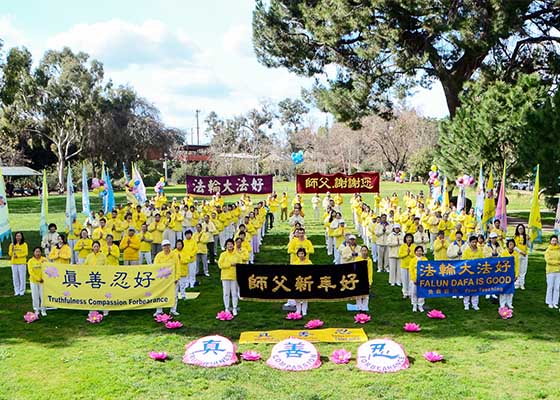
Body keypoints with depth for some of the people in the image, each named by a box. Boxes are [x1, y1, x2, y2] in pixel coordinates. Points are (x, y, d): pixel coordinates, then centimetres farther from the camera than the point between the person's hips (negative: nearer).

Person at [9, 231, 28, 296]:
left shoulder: (24, 244, 0)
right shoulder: (12, 244, 9)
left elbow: (26, 253, -5)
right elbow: (10, 254, 8)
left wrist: (18, 255, -15)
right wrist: (12, 249, -10)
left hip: (22, 263, -3)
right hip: (14, 263, 3)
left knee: (22, 277, -1)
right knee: (15, 278, 5)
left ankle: (22, 291, 7)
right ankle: (17, 291, 13)